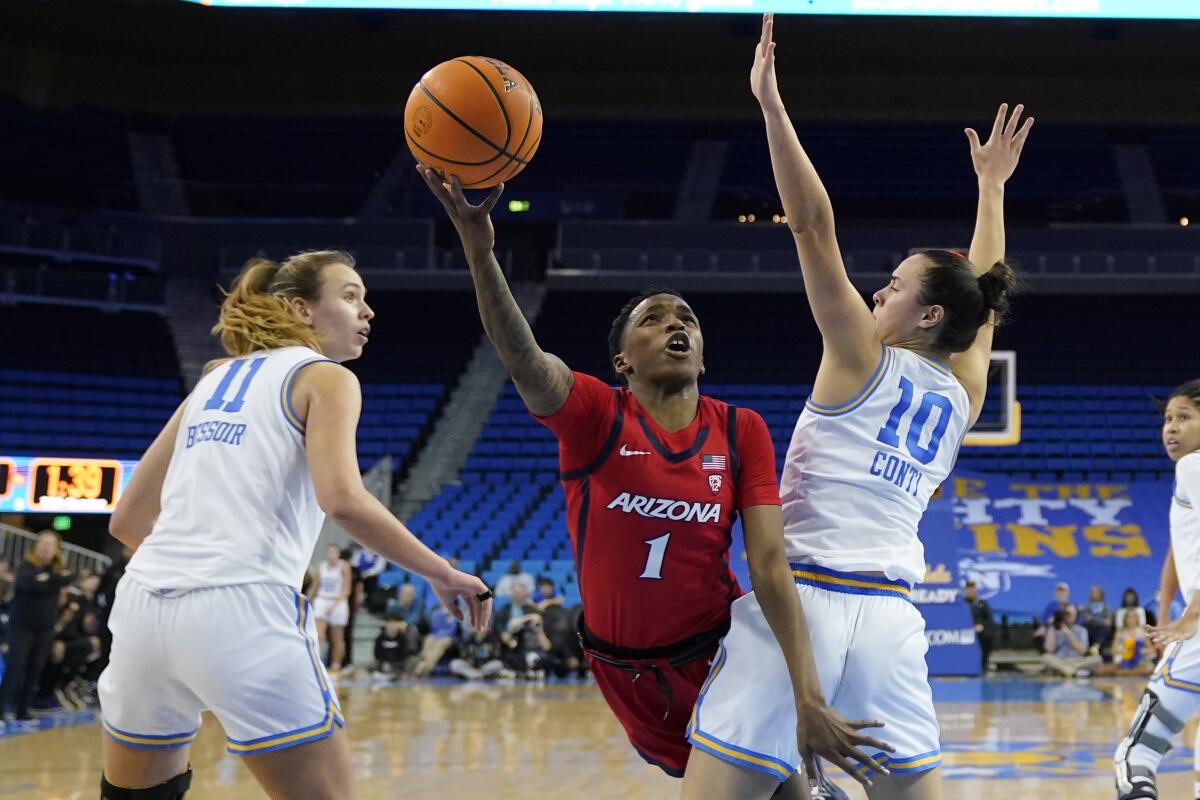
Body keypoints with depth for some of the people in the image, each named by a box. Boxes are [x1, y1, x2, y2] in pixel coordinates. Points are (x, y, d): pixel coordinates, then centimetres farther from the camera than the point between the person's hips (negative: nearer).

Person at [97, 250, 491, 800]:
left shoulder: (214, 380, 23)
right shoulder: (324, 377, 5)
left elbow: (127, 521, 23)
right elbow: (343, 500, -14)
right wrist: (444, 575, -5)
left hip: (144, 606, 7)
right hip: (242, 611, -7)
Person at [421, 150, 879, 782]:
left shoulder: (742, 432, -5)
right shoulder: (594, 414, -11)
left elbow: (770, 565, -14)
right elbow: (522, 359, -33)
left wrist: (807, 697, -27)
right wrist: (479, 250, -51)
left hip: (720, 652, 0)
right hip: (626, 672, 0)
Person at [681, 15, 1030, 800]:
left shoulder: (863, 360, 1)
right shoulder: (963, 396, 15)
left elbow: (814, 224, -6)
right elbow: (983, 299, 32)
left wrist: (770, 101, -7)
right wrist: (992, 186, 43)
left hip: (797, 601, -6)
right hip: (891, 621, 6)